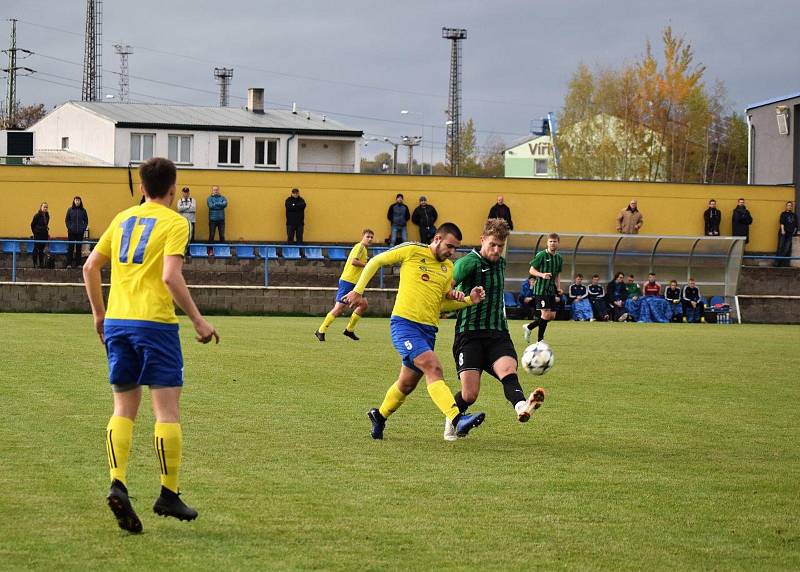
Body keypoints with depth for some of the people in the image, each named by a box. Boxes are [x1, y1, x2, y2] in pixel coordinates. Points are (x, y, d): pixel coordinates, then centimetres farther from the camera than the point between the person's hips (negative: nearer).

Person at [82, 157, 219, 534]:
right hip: (155, 321, -5)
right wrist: (198, 321, -10)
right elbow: (171, 276, -16)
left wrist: (99, 313, 25)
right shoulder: (174, 223, -4)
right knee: (167, 411, 2)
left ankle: (118, 484, -8)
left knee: (123, 410, 10)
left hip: (117, 322, 5)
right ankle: (169, 495, 5)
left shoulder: (123, 219, 13)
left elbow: (90, 267, 14)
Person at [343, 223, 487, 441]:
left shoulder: (448, 268, 16)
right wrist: (358, 290, 1)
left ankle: (379, 415, 41)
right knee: (434, 368, -25)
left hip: (428, 329, 7)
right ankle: (458, 419, -38)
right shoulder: (412, 251, -2)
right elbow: (376, 262, 7)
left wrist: (469, 300, 4)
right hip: (404, 323, -7)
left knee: (407, 384, 15)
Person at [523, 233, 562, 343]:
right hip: (541, 289, -7)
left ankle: (528, 327, 22)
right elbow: (531, 270, -5)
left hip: (551, 290, 7)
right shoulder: (541, 255, -7)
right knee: (546, 314, -13)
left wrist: (558, 288, 9)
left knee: (552, 316, 4)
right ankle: (540, 341, 0)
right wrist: (542, 275, -22)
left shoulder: (559, 258, 12)